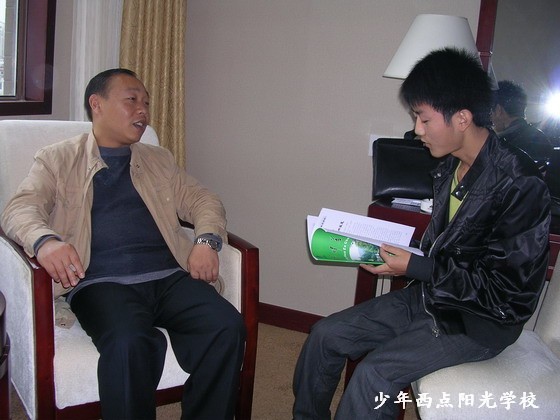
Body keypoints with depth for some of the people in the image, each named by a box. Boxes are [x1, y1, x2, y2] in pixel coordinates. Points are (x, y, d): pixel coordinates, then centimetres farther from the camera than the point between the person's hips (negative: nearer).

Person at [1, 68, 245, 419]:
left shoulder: (160, 160, 27)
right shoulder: (57, 160, 15)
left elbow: (203, 200, 22)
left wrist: (207, 240, -1)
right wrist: (45, 240, -23)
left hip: (170, 276, 4)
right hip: (101, 281, -3)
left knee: (228, 328, -25)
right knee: (130, 343, -36)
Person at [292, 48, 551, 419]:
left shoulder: (520, 186, -23)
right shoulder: (451, 166, 2)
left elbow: (507, 294, -22)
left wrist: (416, 268, -20)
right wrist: (401, 252, -3)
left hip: (481, 320, -8)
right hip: (432, 294, 8)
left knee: (375, 372, -26)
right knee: (326, 334, 1)